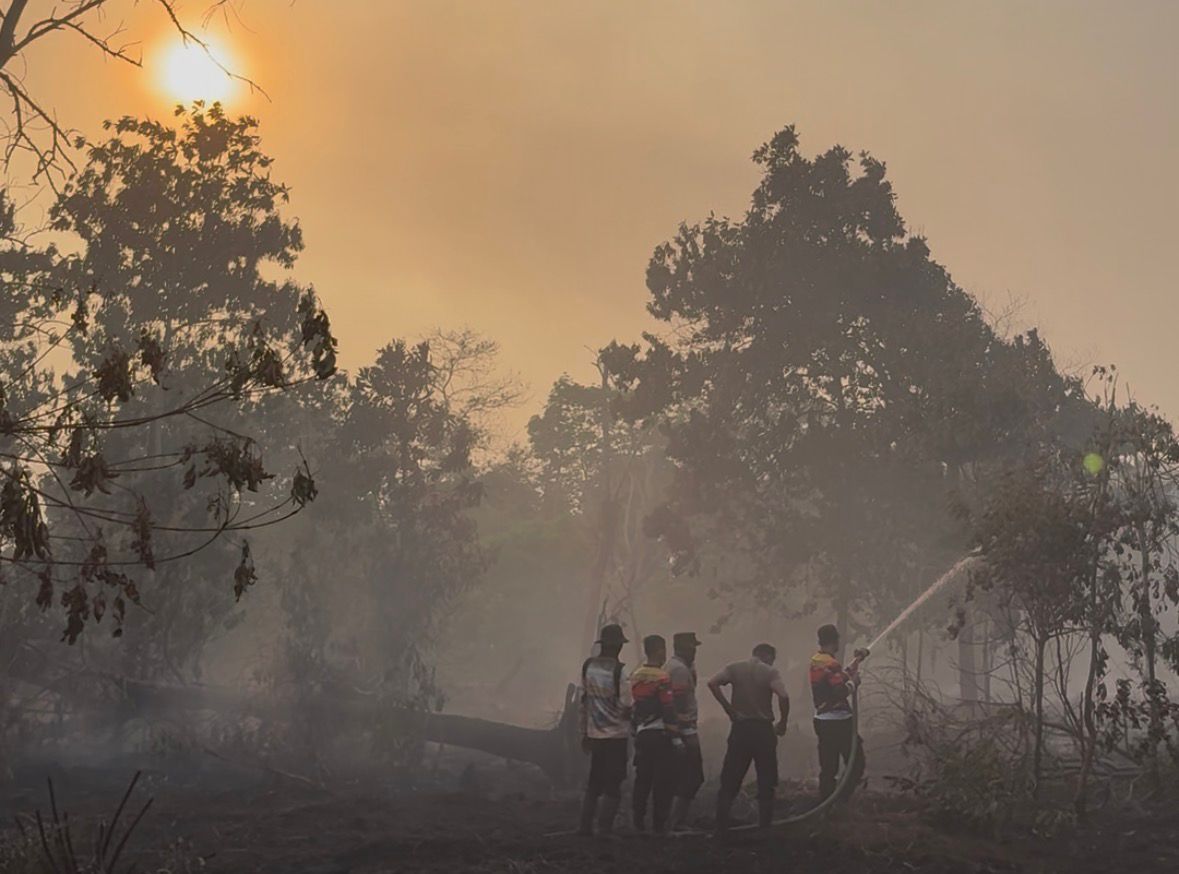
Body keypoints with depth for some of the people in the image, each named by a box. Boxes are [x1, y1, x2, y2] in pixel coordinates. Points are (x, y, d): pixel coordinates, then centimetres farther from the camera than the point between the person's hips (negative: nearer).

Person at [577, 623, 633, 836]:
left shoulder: (588, 665, 3)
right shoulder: (619, 670, -15)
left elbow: (583, 701, 9)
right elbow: (626, 708, -15)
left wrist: (584, 734, 17)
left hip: (594, 735, 6)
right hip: (616, 736, -6)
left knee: (594, 783, 17)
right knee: (613, 786, 2)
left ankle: (585, 826, 16)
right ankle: (604, 829, 1)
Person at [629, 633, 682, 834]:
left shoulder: (635, 676, 11)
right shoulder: (662, 677, -12)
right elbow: (668, 710, -16)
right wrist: (676, 737, -12)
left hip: (641, 734, 7)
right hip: (660, 735, -7)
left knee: (642, 778, 12)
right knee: (663, 780, -1)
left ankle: (638, 821, 14)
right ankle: (659, 823, 0)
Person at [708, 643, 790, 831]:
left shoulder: (735, 668, 5)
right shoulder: (770, 672, -3)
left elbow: (712, 683, -10)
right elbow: (783, 696, -18)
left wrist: (728, 708, -3)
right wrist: (783, 722, -5)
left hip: (740, 729, 2)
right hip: (763, 730, -2)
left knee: (730, 780, 9)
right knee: (766, 782, 9)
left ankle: (721, 826, 8)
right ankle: (765, 826, 9)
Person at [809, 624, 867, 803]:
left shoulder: (815, 661, 11)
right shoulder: (831, 664, -17)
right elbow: (841, 692, -23)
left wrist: (851, 668, 23)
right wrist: (853, 682, -7)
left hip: (822, 720, 9)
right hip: (838, 722, -9)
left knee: (828, 768, 12)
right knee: (856, 763, -1)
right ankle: (841, 801, -8)